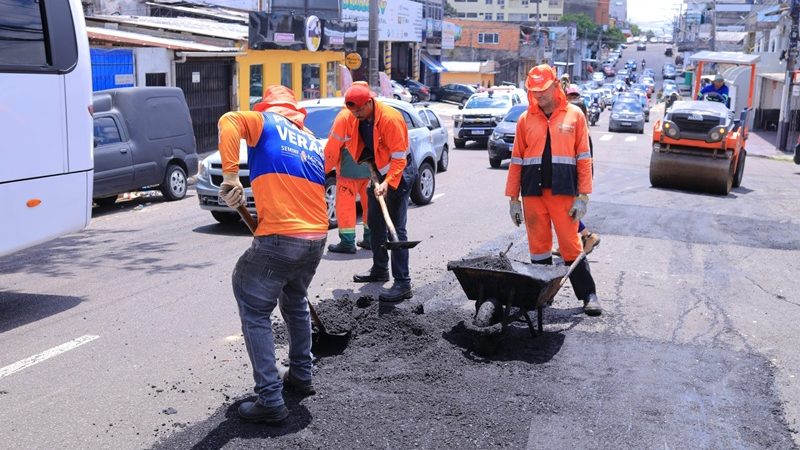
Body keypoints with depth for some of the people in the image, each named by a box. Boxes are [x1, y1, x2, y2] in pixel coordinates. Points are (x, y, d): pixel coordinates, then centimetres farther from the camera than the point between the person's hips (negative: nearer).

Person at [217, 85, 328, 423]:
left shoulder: (266, 123, 5)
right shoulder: (313, 143, 22)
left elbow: (230, 121, -15)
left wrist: (230, 174, -17)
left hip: (280, 239, -7)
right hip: (317, 238, 7)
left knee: (255, 314, 3)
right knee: (295, 303, 29)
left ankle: (270, 400, 0)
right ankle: (301, 376, 38)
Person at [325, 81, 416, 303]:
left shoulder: (390, 118, -27)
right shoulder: (348, 118, -8)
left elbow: (399, 158, -25)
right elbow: (333, 145, 0)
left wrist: (387, 183, -34)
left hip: (399, 172, -8)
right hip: (378, 172, 8)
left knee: (396, 228, -13)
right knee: (375, 223, 16)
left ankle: (403, 283, -11)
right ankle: (379, 270, 32)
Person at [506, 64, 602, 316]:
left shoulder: (574, 115, 4)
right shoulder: (525, 119, 10)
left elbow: (584, 158, 2)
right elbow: (516, 160, 10)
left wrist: (583, 196, -5)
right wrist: (513, 198, 6)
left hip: (564, 191, -2)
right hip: (533, 192, 3)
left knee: (570, 245, -2)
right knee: (538, 247, 7)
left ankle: (588, 295, 8)